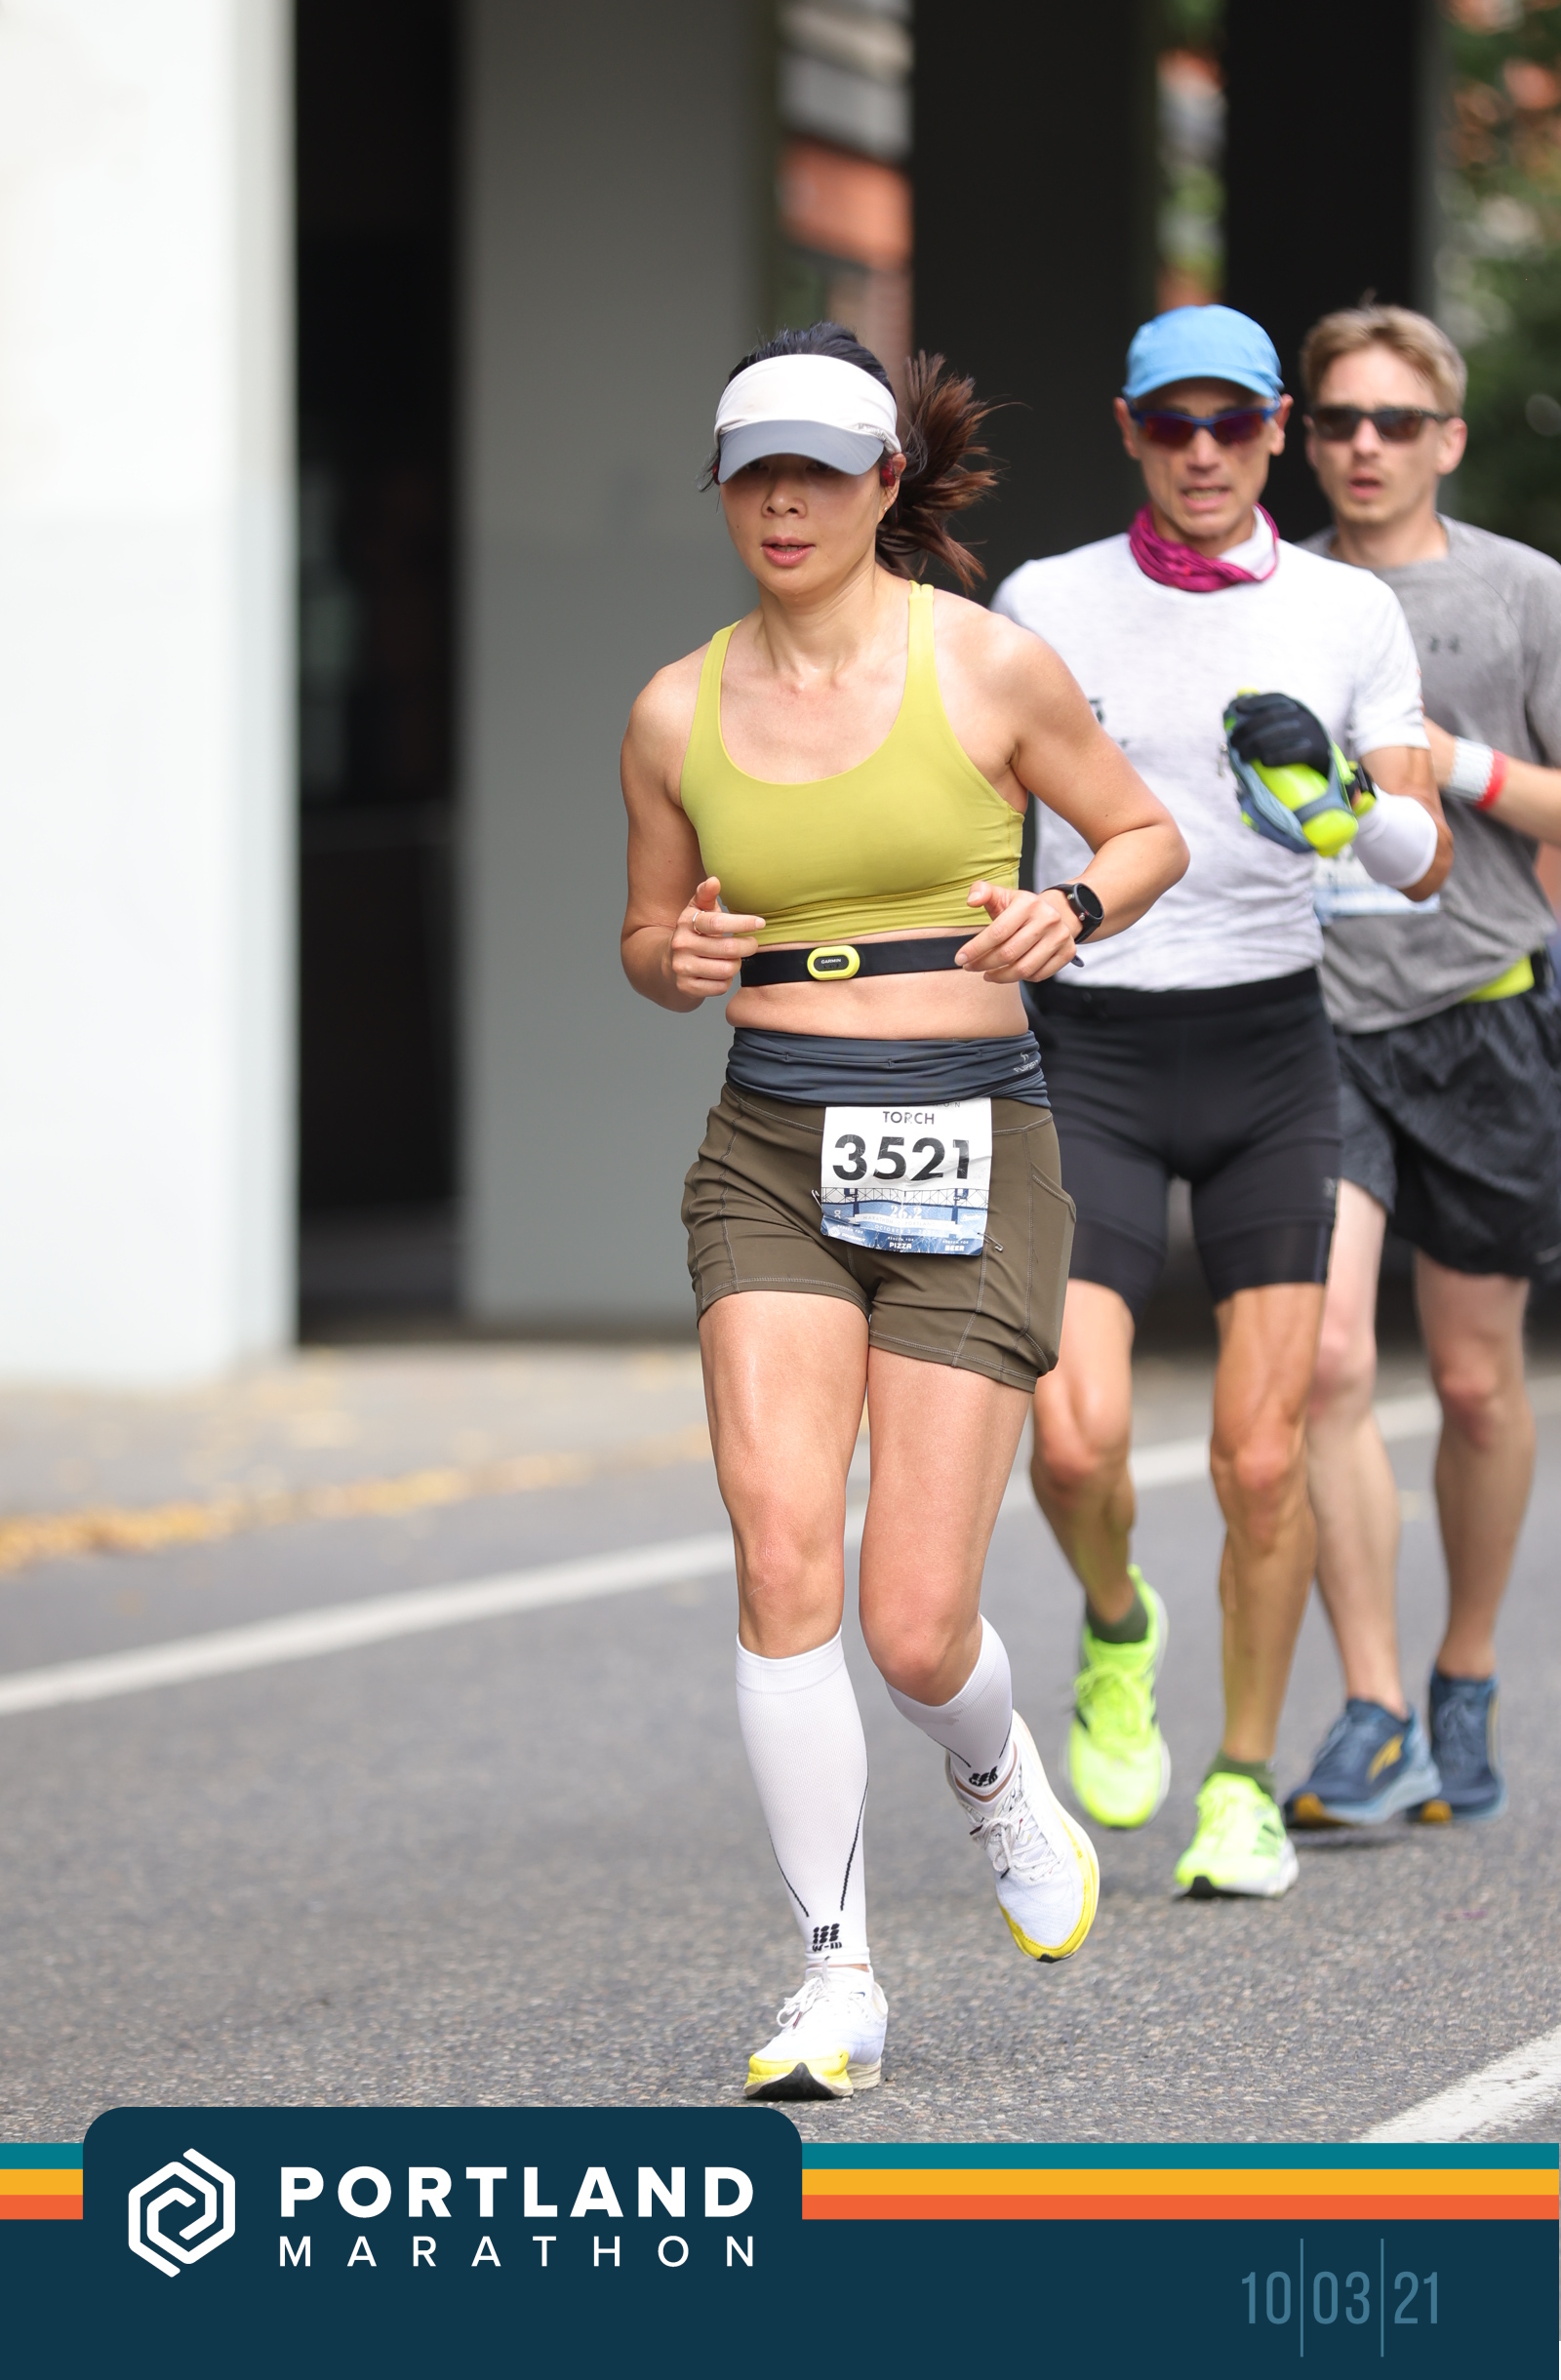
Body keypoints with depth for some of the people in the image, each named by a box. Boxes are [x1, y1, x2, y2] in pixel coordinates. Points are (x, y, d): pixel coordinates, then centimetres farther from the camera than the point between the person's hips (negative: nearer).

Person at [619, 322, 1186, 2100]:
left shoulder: (988, 666, -3)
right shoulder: (678, 715, 5)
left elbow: (1147, 836, 10)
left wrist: (1067, 916, -11)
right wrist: (675, 960, -5)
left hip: (969, 1153, -2)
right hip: (772, 1155, 2)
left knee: (916, 1631, -6)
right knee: (782, 1563, -16)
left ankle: (998, 1785, 32)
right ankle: (837, 1984, -5)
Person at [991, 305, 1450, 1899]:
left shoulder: (1350, 616, 2)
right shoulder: (1045, 605, 0)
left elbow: (1425, 864, 1)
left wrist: (1335, 802, -19)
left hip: (1270, 1051, 1)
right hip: (1090, 1060, -1)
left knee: (1262, 1457, -4)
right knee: (1076, 1439, -15)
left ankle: (1244, 1785, 16)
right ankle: (1115, 1630, 19)